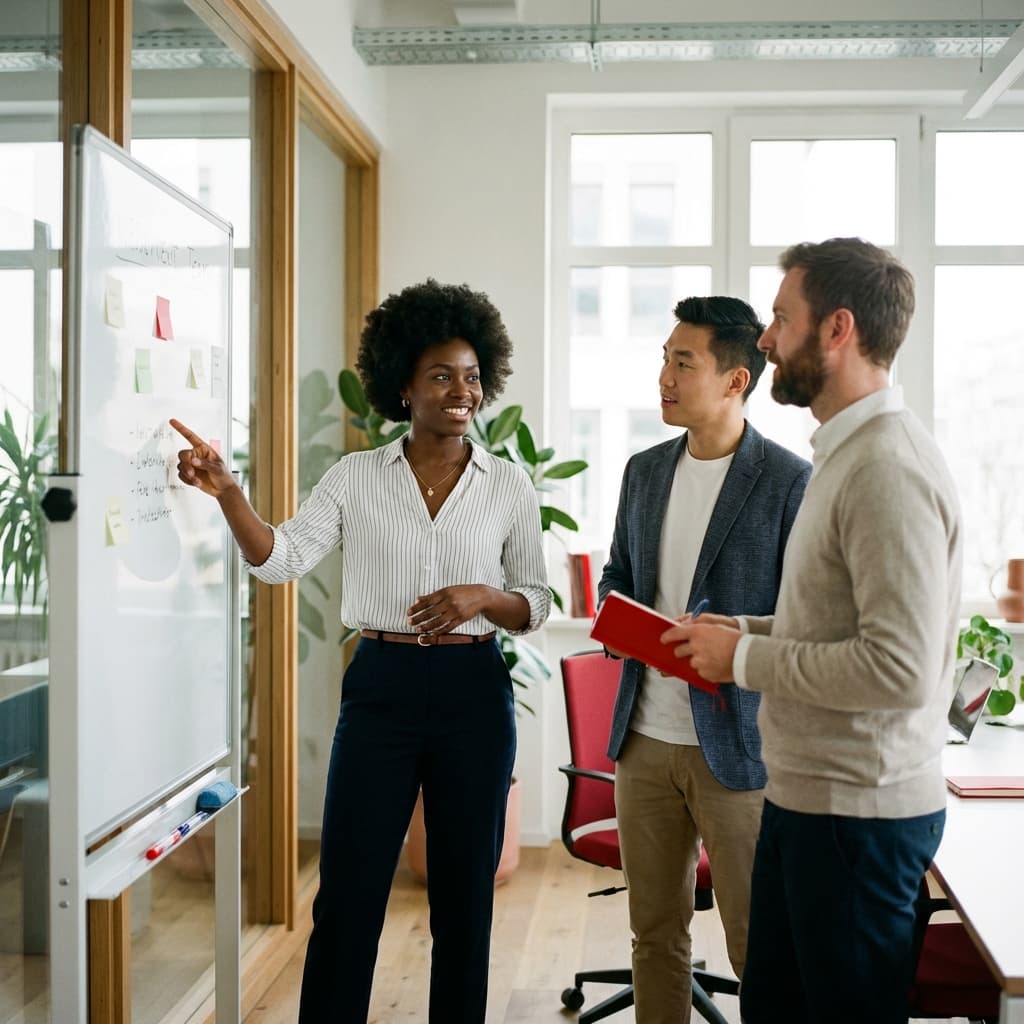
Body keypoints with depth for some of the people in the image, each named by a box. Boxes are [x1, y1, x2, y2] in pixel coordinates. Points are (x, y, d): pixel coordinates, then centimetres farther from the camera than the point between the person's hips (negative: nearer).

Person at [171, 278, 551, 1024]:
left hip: (474, 693, 1)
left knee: (465, 892, 11)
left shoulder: (511, 486, 2)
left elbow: (536, 603, 5)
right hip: (380, 689, 0)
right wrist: (226, 492, -23)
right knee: (348, 893, 4)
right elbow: (280, 559, -8)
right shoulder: (356, 477, 1)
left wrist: (483, 597, -15)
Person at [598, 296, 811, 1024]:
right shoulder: (645, 470, 8)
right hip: (645, 738, 6)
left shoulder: (790, 480, -11)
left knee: (757, 945, 6)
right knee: (655, 931, 17)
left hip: (736, 745, -5)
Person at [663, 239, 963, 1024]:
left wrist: (745, 657, -17)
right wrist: (744, 629, 6)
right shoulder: (846, 452, 11)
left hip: (859, 812, -9)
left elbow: (899, 666, -27)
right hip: (805, 792, 10)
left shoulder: (890, 469, -21)